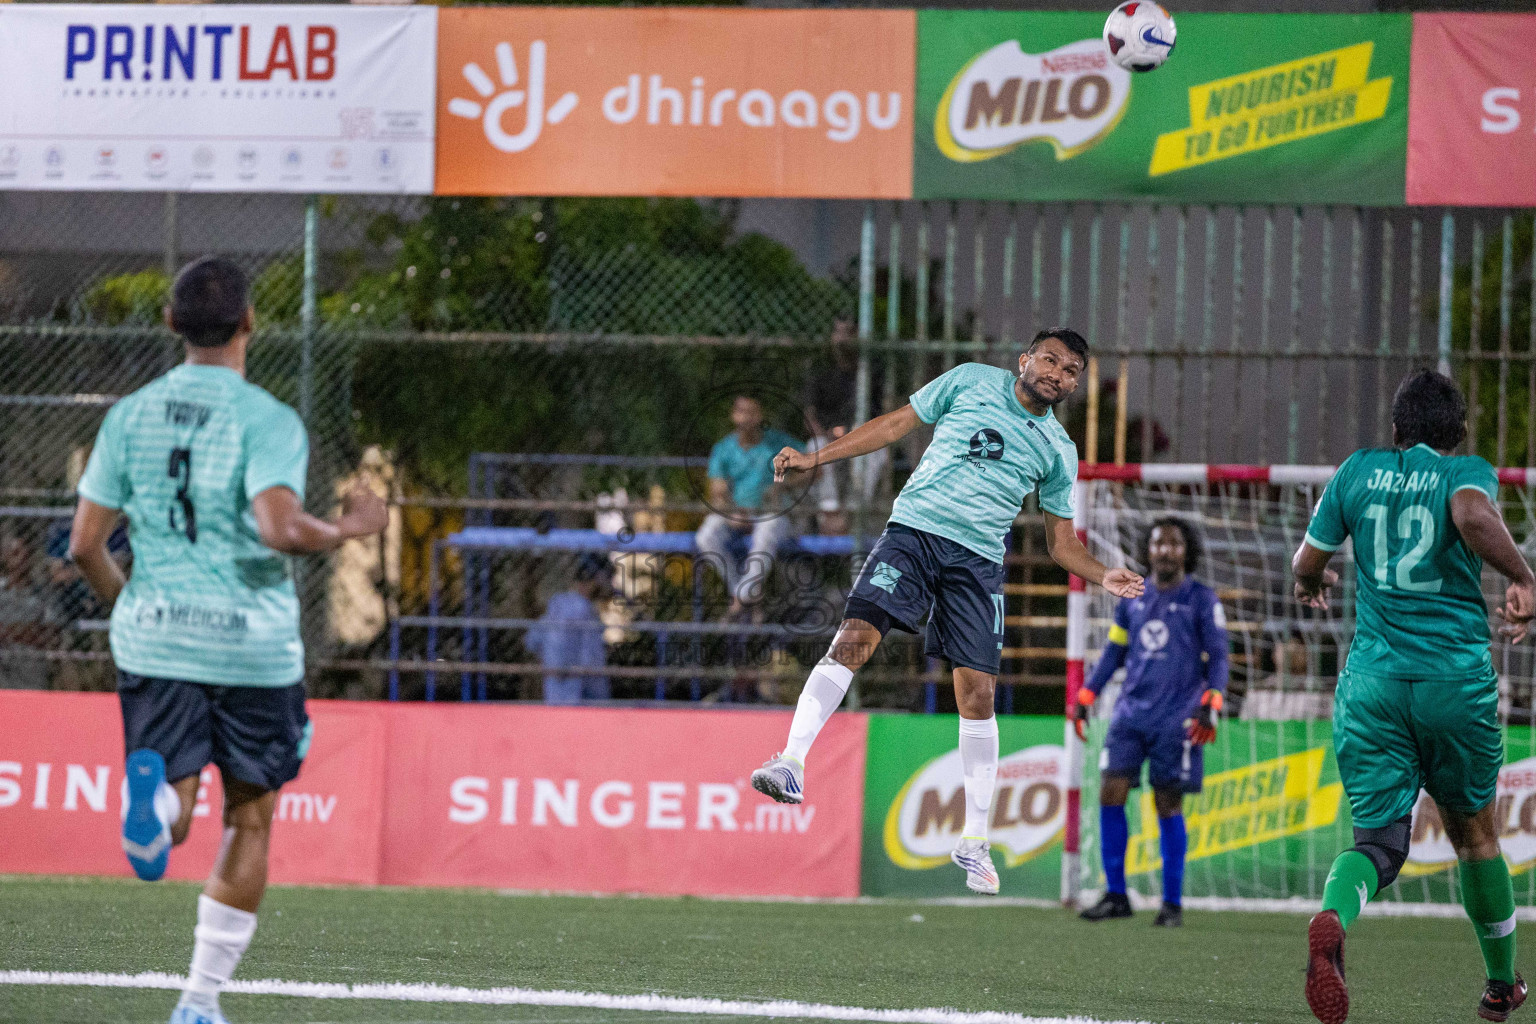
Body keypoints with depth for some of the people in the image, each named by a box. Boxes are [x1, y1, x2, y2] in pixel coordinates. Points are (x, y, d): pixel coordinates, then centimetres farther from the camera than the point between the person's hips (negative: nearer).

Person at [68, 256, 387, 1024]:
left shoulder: (130, 416, 4)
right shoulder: (268, 421, -9)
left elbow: (84, 543, 4)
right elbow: (280, 528, -24)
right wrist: (348, 530, -5)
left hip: (154, 642, 3)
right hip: (253, 644, -3)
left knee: (172, 817, 6)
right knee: (249, 821, 13)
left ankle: (154, 792, -34)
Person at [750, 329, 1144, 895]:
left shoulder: (1057, 451, 12)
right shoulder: (970, 382, 7)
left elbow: (1062, 541, 18)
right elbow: (896, 424, 12)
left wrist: (1102, 576, -2)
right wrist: (815, 457, 8)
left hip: (978, 561, 2)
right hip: (914, 529, -2)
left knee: (977, 695, -3)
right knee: (854, 637, -22)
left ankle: (974, 841, 7)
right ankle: (792, 762, -26)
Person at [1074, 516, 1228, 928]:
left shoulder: (1202, 600, 1)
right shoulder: (1133, 599, 13)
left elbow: (1218, 658, -1)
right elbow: (1114, 652, 21)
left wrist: (1210, 705, -14)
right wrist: (1085, 698, 14)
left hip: (1176, 719, -4)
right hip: (1131, 711, 4)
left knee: (1168, 805, -2)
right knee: (1110, 795, -6)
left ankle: (1172, 902, 7)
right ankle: (1115, 895, 2)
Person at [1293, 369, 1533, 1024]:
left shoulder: (1358, 471, 10)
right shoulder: (1468, 472, 1)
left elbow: (1306, 565, 16)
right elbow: (1474, 515, -24)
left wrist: (1313, 584, 38)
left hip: (1372, 680, 2)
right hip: (1458, 679, -2)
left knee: (1379, 839, -1)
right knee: (1475, 833, 19)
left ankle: (1332, 921, -35)